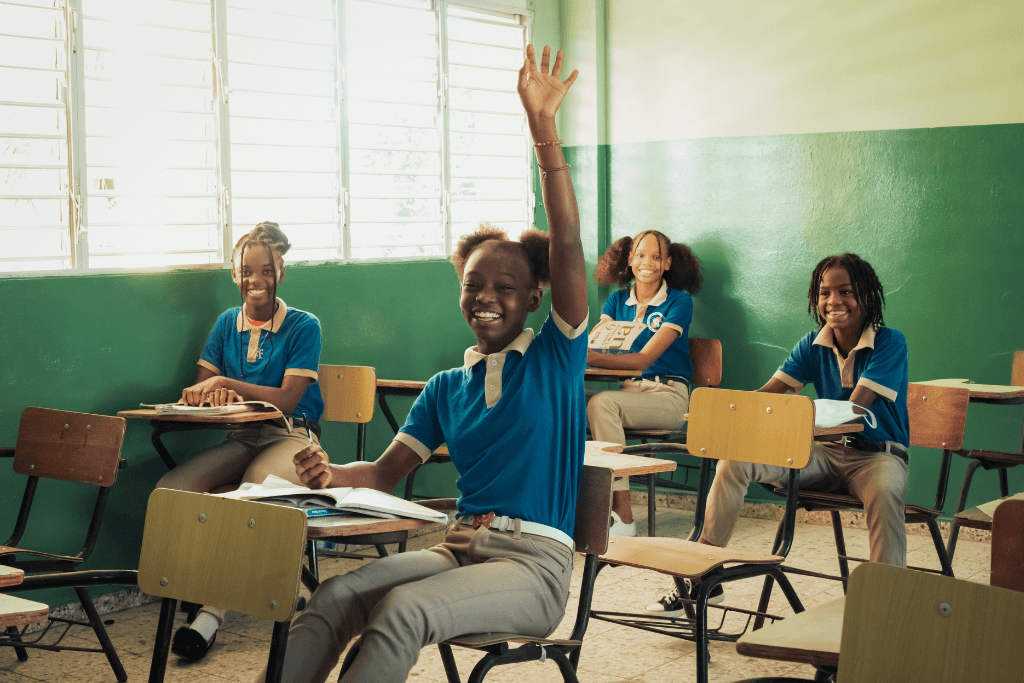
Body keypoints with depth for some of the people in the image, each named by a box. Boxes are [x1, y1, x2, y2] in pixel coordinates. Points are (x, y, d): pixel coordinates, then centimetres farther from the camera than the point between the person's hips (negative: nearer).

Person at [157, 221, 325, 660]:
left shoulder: (303, 326, -1)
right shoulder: (226, 324, 15)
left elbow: (288, 398, -9)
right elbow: (198, 390, 14)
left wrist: (228, 385, -17)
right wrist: (210, 393, -12)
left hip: (292, 435, -5)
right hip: (240, 438, 5)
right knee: (168, 491, -24)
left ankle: (213, 612, -34)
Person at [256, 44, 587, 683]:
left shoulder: (556, 356, 3)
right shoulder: (447, 387, 19)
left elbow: (567, 242, -9)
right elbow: (388, 471, 16)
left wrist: (543, 124, -18)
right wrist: (332, 476, -10)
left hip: (535, 562, -5)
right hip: (456, 548, 5)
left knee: (402, 610, -33)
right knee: (333, 598, -24)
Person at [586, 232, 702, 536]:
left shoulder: (678, 302, -1)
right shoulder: (618, 300, 17)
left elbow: (645, 358, -13)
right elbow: (591, 340, 2)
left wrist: (594, 357, -29)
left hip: (666, 395, -5)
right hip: (628, 391, 5)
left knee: (602, 403, -34)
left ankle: (622, 516, -33)